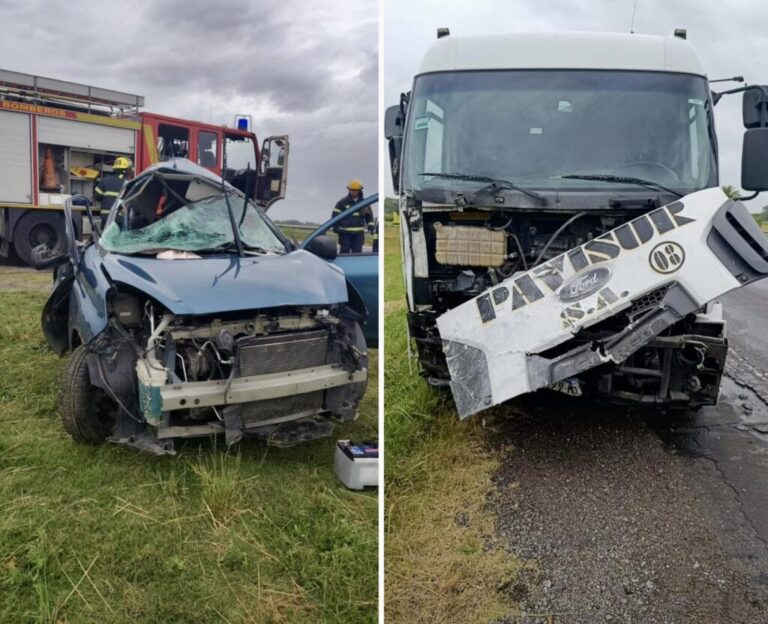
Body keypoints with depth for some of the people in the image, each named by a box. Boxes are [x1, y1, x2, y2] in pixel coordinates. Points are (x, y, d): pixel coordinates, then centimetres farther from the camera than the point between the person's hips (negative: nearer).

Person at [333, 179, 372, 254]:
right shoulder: (342, 202, 0)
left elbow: (369, 215, 22)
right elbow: (335, 214, 0)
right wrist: (335, 227, -10)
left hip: (358, 233, 3)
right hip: (345, 232, -2)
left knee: (357, 253, 2)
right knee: (344, 251, -1)